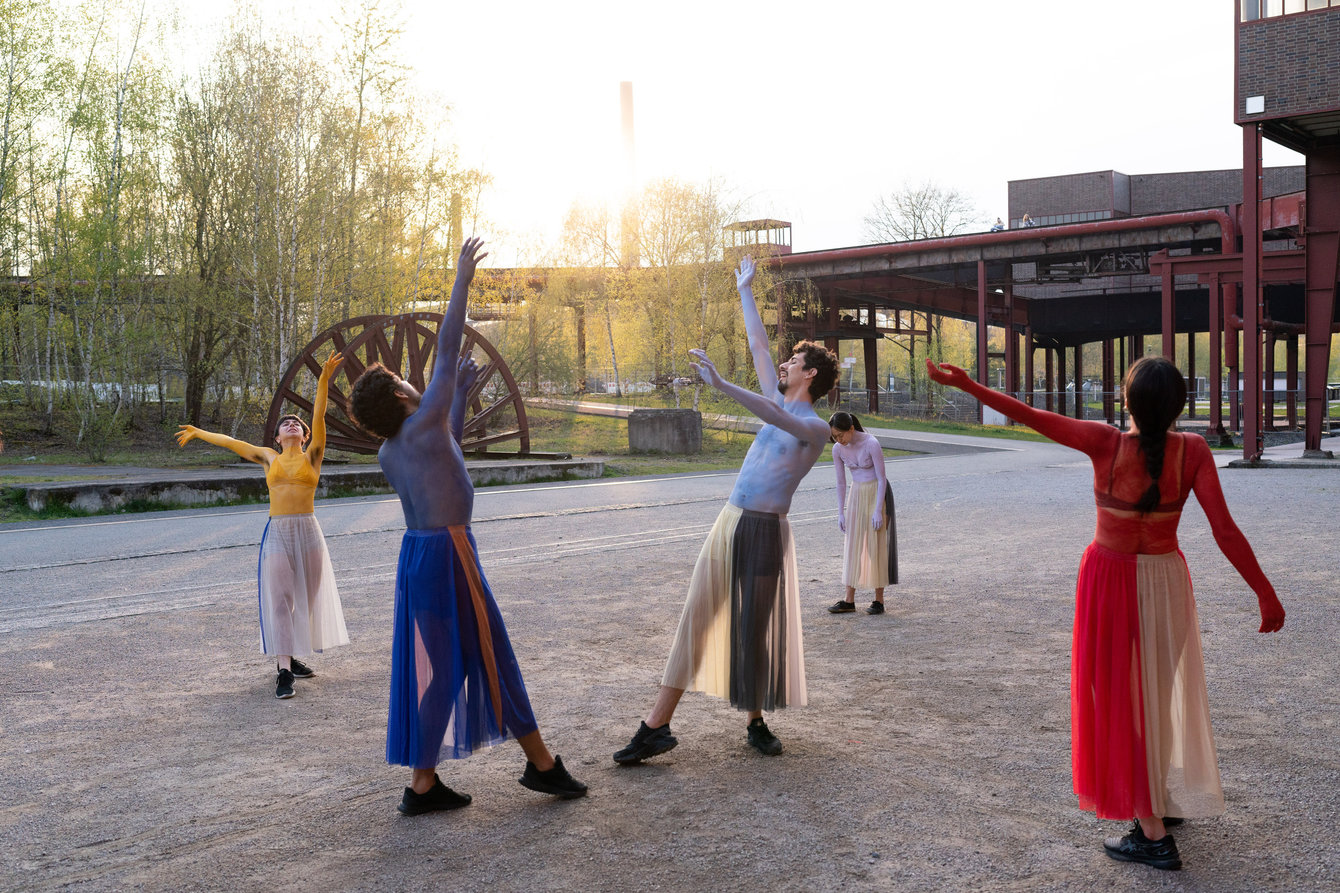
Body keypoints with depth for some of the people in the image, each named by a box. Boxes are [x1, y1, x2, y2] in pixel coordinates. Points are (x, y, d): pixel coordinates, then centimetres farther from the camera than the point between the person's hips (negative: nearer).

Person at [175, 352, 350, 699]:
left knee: (306, 598, 6)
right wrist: (198, 433, 33)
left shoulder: (312, 456, 6)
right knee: (279, 599, -7)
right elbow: (232, 443, 23)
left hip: (308, 531, 0)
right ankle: (283, 670, -9)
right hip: (277, 533, 0)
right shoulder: (269, 458, 12)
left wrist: (324, 378, -16)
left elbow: (319, 415, -5)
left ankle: (292, 658, 21)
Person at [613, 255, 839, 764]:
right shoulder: (779, 403, 15)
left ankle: (756, 723, 18)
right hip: (730, 523, 6)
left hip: (767, 532, -6)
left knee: (759, 630, 0)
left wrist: (722, 386, -37)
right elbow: (758, 347, 23)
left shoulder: (815, 428, -6)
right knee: (696, 617, -1)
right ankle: (656, 727, -3)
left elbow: (775, 417, -27)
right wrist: (746, 293, 29)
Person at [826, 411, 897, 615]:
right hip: (856, 494, 5)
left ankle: (879, 600, 5)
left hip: (876, 493, -5)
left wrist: (878, 511, -19)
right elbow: (841, 482, 3)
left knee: (876, 544, -3)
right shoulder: (838, 449, -6)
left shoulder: (871, 444, -22)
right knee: (852, 544, 3)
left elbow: (882, 479, -17)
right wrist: (841, 513, 3)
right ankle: (849, 600, 7)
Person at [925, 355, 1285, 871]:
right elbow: (1225, 530, -15)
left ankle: (1154, 836, 9)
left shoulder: (1106, 444, -20)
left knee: (1122, 699, 6)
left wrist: (968, 385, -12)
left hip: (1110, 580, -3)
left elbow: (1031, 416, -18)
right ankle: (1170, 800, 40)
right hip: (1165, 581, 3)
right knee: (1162, 689, 23)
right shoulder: (1192, 451, -14)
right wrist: (1266, 595, -8)